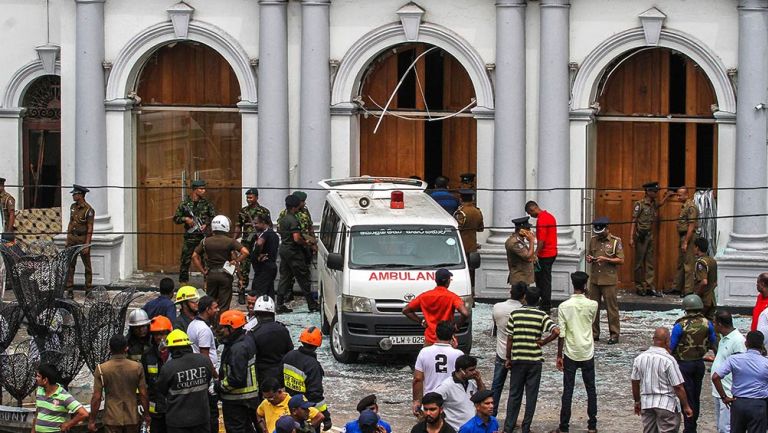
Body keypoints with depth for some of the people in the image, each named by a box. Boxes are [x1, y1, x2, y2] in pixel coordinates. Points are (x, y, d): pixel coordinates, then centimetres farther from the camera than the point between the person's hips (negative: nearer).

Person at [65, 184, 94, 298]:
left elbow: (90, 228, -14)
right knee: (70, 264, 1)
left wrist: (87, 245, -18)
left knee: (87, 265, 4)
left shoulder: (88, 210, -12)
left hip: (83, 238, -6)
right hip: (72, 238, 6)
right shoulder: (73, 207, 9)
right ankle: (69, 290, 2)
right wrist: (67, 240, 13)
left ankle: (88, 289, 11)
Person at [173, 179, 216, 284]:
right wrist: (185, 219, -11)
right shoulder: (184, 203, 1)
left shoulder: (207, 203, 4)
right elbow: (176, 218, 6)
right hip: (189, 236, -1)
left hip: (204, 236, 1)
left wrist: (206, 224, -6)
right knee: (185, 260, 0)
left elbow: (214, 217, 10)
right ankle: (183, 282, 10)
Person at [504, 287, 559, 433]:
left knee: (514, 394, 10)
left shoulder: (514, 314, -2)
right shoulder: (542, 315, -6)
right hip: (535, 360, -1)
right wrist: (543, 342, -5)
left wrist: (508, 358, 7)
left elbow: (509, 339, -1)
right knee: (531, 395, 7)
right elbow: (556, 331, -20)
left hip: (517, 359, 1)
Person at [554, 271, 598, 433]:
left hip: (570, 354, -1)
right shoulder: (592, 305, -7)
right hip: (587, 353, 1)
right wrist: (585, 296, 13)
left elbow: (561, 334, -10)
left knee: (568, 391, 4)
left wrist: (559, 356, -1)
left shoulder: (564, 306, -11)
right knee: (591, 389, 12)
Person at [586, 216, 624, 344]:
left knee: (611, 308, -2)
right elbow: (588, 255, 21)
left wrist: (606, 259, -17)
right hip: (594, 279, 5)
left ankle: (614, 335, 4)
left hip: (609, 280, -5)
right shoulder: (593, 240, 10)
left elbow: (621, 260, -7)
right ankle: (594, 333, 16)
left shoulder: (615, 241, -5)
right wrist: (589, 259, -3)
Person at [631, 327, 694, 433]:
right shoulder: (668, 360, -17)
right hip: (666, 404, -5)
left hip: (646, 403, 5)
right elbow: (678, 387, -14)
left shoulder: (639, 358, 0)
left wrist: (637, 401, 23)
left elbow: (635, 383, 9)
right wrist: (686, 407, -4)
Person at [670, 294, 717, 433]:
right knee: (696, 397, 16)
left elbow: (671, 347, -13)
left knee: (687, 397, 2)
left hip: (684, 364, -5)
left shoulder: (680, 326, -18)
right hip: (699, 363, 5)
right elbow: (714, 345, 7)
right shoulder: (707, 324, -5)